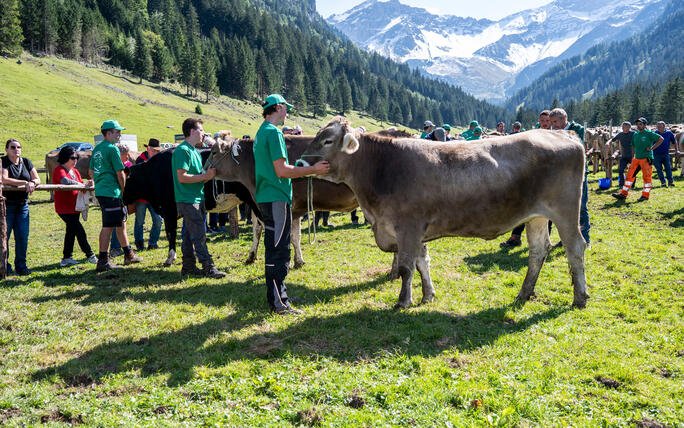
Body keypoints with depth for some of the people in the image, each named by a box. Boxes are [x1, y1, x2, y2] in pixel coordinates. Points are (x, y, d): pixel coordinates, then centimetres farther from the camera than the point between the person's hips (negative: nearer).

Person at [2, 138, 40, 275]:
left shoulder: (26, 162, 12)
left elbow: (37, 179, 7)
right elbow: (4, 179, -18)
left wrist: (32, 183, -16)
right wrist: (25, 183, -21)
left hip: (23, 205, 4)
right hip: (6, 205, -4)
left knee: (23, 237, 2)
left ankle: (21, 266, 12)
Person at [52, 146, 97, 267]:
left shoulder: (75, 171, 16)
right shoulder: (59, 170, -11)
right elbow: (65, 181, -31)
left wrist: (87, 184, -11)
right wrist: (82, 185, -30)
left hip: (75, 208, 9)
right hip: (64, 208, -9)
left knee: (71, 231, 12)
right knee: (79, 231, -10)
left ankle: (66, 258, 19)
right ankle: (90, 255, -2)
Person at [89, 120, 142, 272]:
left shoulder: (97, 149, 16)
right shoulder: (112, 148, -12)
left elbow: (91, 172, 22)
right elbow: (120, 173, -14)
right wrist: (123, 191, -4)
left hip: (100, 191, 10)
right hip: (111, 192, -10)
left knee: (121, 222, 17)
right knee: (108, 226, -6)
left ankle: (129, 255, 27)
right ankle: (103, 261, -4)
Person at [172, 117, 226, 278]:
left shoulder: (194, 151, 18)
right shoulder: (182, 150, -12)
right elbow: (182, 177, -19)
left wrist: (208, 175, 4)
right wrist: (205, 176, -18)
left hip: (197, 199, 10)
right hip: (187, 200, -10)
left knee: (190, 234, 13)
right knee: (199, 235, -8)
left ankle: (188, 267, 20)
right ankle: (209, 268, -7)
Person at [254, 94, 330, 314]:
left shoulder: (261, 132, 18)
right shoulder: (274, 132, -13)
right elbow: (282, 170, -19)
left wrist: (303, 168, 25)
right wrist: (313, 170, -13)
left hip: (265, 197, 10)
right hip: (276, 197, -10)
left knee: (274, 249, 15)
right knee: (279, 251, -7)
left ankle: (275, 297, 23)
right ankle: (279, 303, -3)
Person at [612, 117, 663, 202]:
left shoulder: (649, 133, -6)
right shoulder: (635, 134, 13)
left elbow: (661, 139, -10)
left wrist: (652, 148, -12)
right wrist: (632, 158, 17)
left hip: (646, 158, -6)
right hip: (636, 158, 6)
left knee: (646, 176, -1)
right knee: (630, 175, 3)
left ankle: (645, 195, 6)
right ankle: (623, 194, 6)